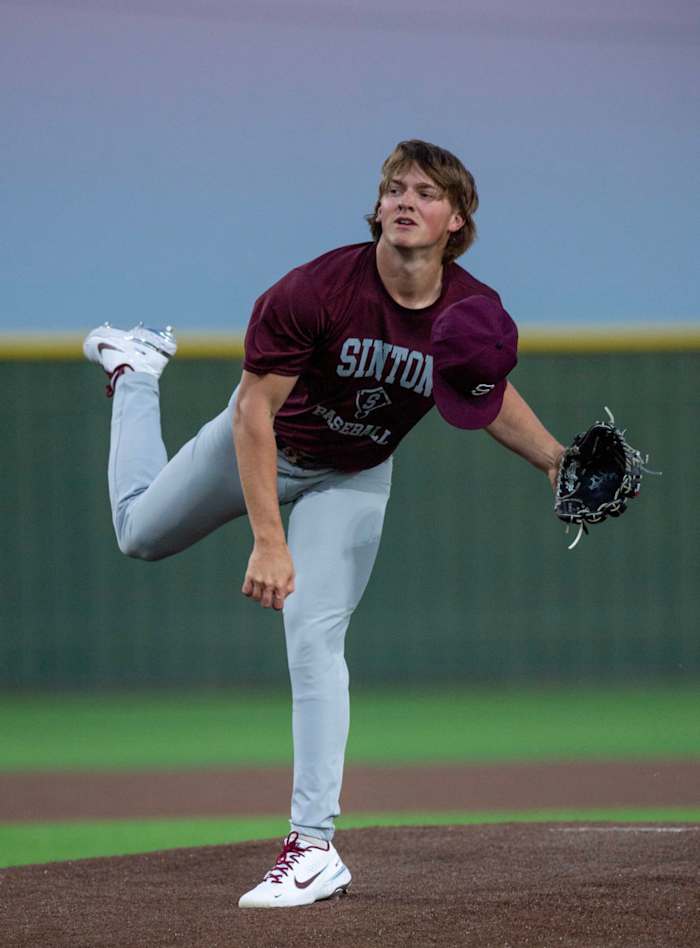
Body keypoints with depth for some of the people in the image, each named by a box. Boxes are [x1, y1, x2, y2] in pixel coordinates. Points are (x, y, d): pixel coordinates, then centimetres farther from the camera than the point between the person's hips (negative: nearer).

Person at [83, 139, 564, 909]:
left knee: (315, 639, -12)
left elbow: (489, 396, 0)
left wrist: (554, 460, -17)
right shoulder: (319, 291, -35)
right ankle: (134, 372, 48)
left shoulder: (475, 317, -24)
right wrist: (268, 540, -39)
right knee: (141, 533, 22)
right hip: (265, 443, -1)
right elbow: (255, 412, -32)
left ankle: (314, 846, -10)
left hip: (354, 478, 1)